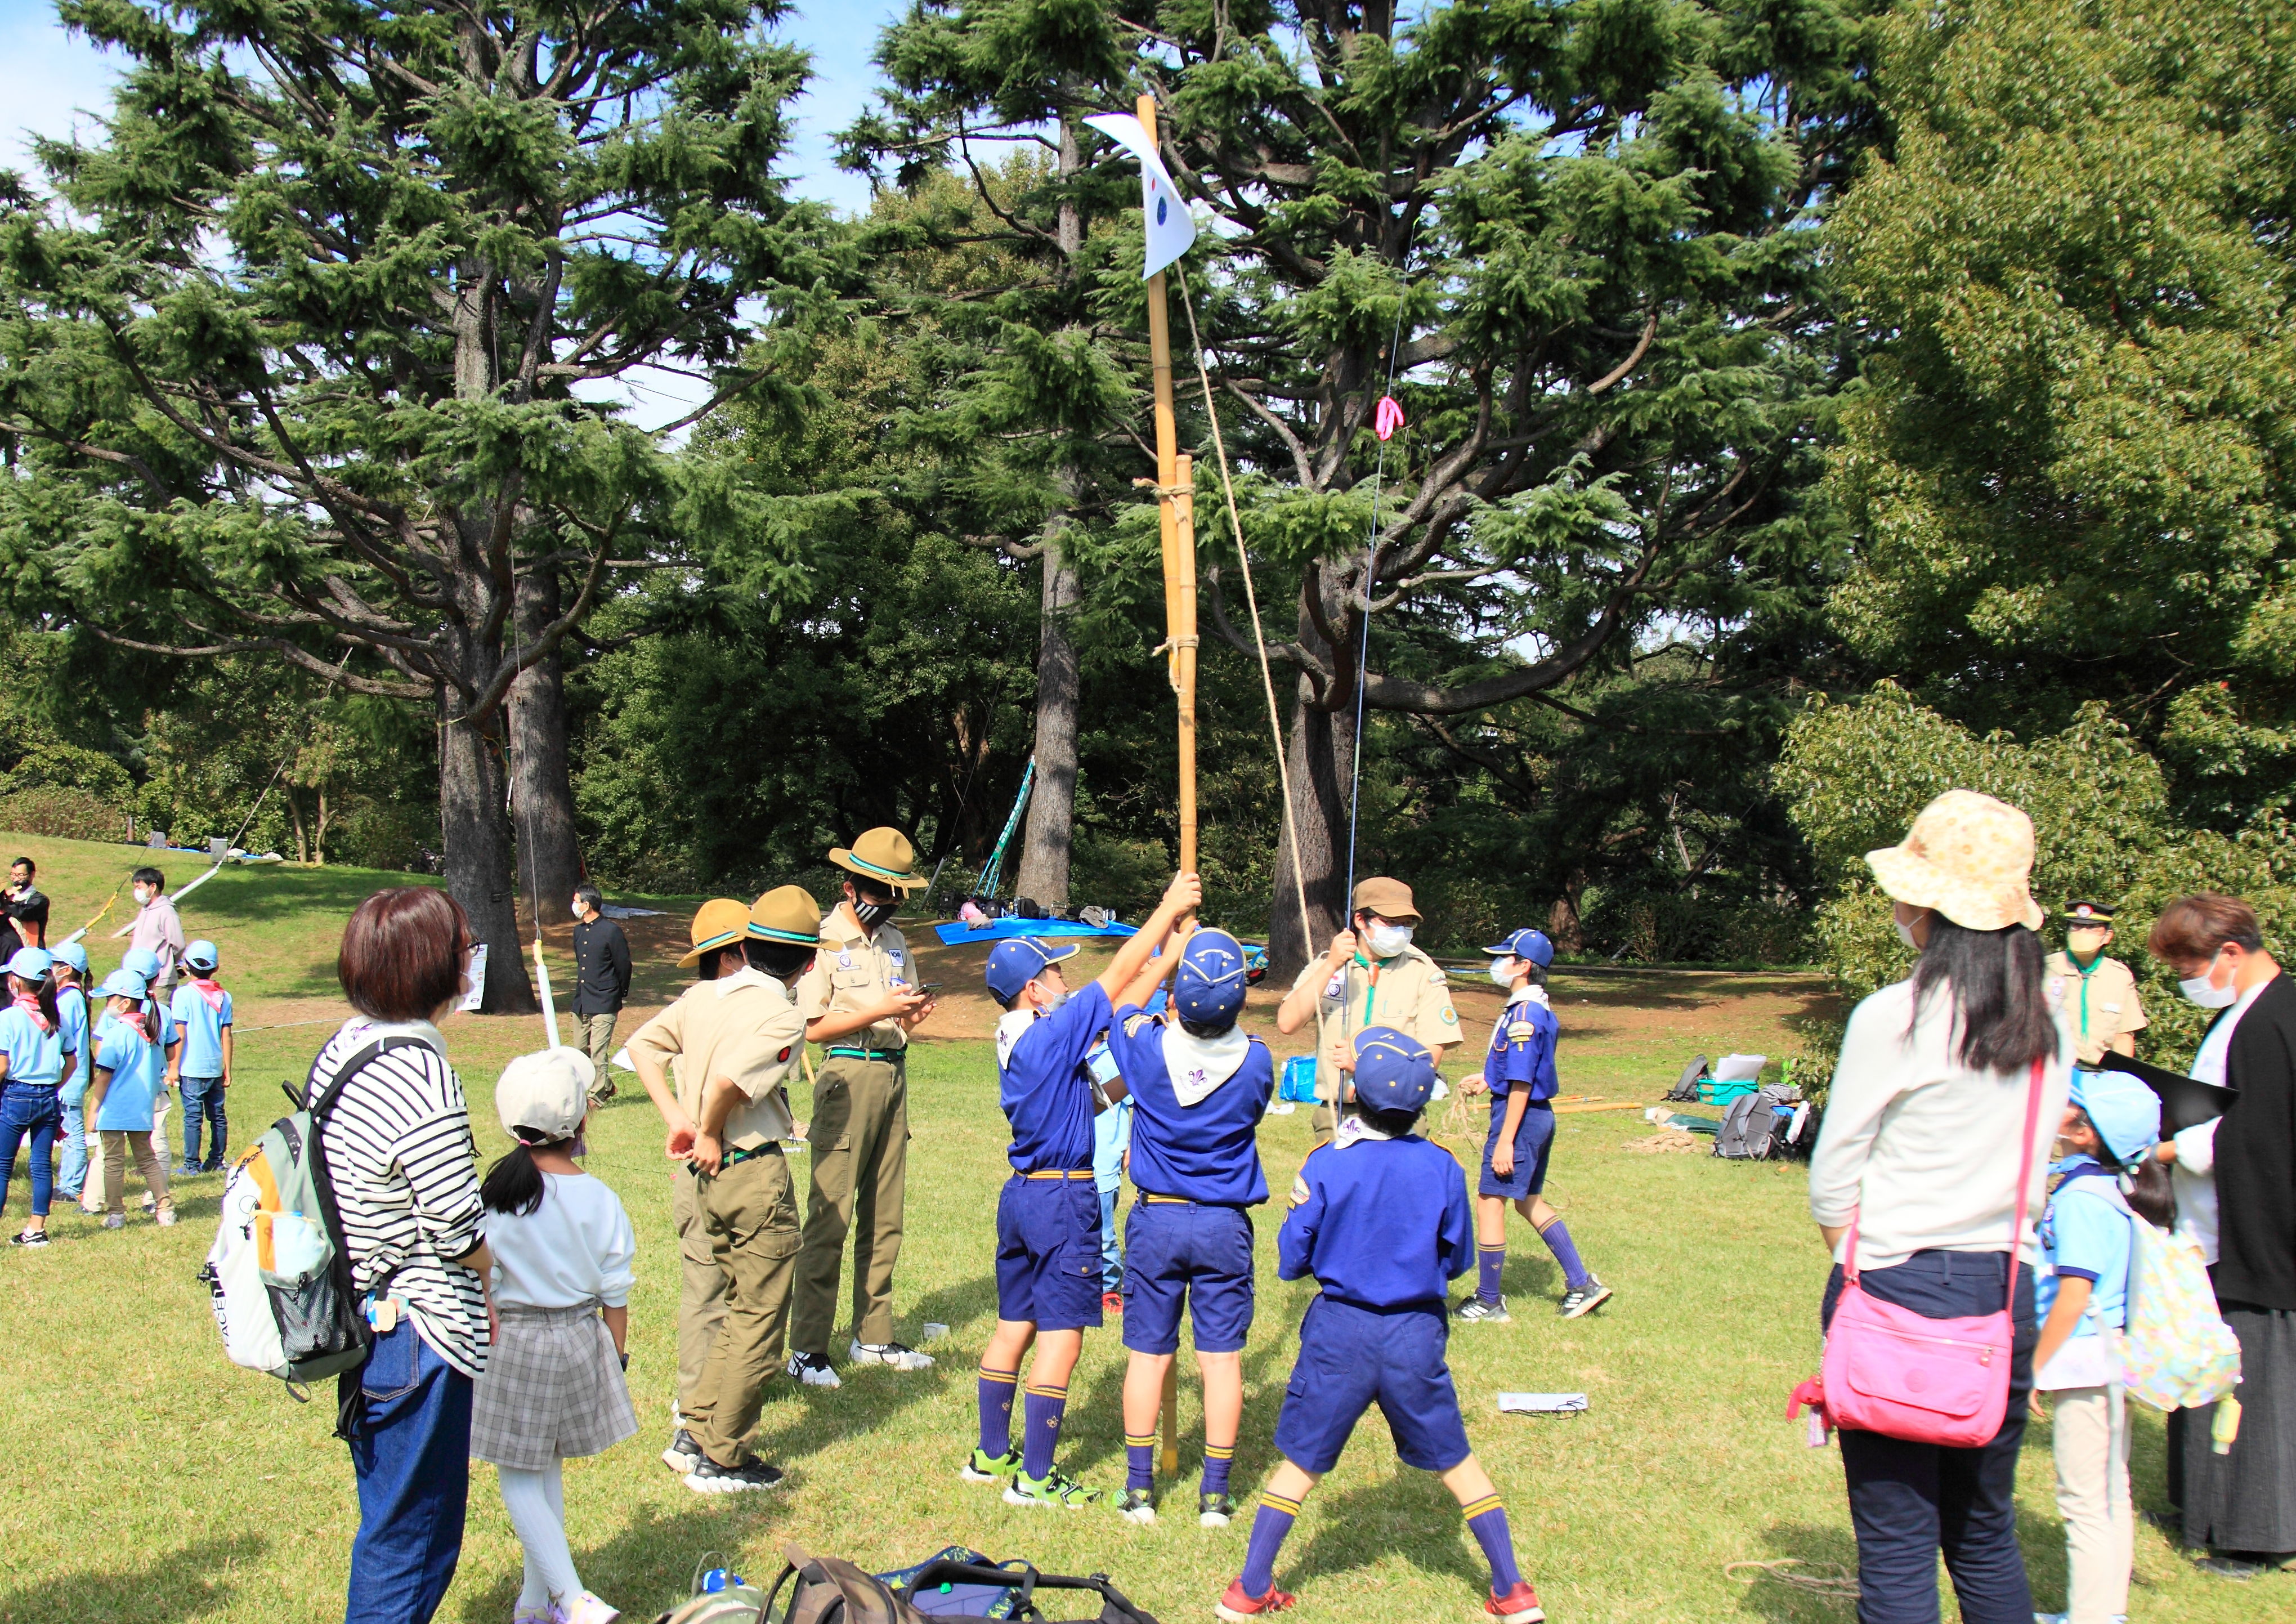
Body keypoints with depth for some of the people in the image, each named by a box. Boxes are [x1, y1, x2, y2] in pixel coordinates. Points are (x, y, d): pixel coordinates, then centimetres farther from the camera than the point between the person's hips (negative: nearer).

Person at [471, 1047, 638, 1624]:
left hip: (512, 1341, -3)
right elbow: (616, 1294, -1)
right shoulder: (600, 1200, -7)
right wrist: (616, 1359, 12)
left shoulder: (493, 1196, -13)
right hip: (581, 1339, 3)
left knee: (519, 1477, 6)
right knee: (547, 1469, 19)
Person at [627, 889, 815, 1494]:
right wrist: (710, 1133, -12)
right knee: (758, 1319, 3)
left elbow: (642, 1045, 11)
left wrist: (678, 1118, 6)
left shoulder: (701, 997, 5)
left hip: (705, 1171, 8)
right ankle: (723, 1459, 10)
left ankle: (694, 1433, 25)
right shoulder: (783, 1016, -17)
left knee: (710, 1299, 20)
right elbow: (728, 1080, -30)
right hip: (756, 1174, -8)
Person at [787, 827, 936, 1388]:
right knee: (831, 1215, -8)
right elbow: (813, 1027, -10)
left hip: (894, 1076, 7)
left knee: (884, 1216, 9)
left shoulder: (895, 942, 16)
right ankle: (807, 1347, -3)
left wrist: (914, 1013, -4)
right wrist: (879, 1010, -16)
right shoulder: (823, 940, -5)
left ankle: (874, 1336, 18)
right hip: (847, 1077, -7)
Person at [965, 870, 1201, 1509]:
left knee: (1013, 1326, 16)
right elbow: (1120, 976, -13)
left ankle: (991, 1455, 26)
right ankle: (1035, 1478, 1)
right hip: (1063, 1199, -9)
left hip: (1021, 1193, 9)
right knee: (1061, 1336, -3)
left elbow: (1084, 1100, 15)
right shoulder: (1052, 1032, -16)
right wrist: (1169, 910, -7)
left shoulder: (1016, 1043, 10)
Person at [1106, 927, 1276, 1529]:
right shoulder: (1255, 1061, -13)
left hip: (1156, 1219, 0)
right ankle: (1215, 1493, 12)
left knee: (1148, 1354, 9)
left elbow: (1124, 1002, 10)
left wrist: (1172, 954, 22)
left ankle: (1139, 1488, 14)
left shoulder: (1148, 1045, -13)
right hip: (1225, 1226, 0)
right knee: (1222, 1356, 7)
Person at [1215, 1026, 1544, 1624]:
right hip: (1416, 1335, 1)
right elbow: (1458, 1261, 2)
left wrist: (1301, 1210, 11)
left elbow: (1291, 1262, -6)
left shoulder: (1326, 1165, -12)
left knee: (1300, 1462, 12)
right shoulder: (1441, 1168, -8)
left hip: (1340, 1333, -1)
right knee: (1456, 1462, 15)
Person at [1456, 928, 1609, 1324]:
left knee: (1489, 1202, -1)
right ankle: (1581, 1285, 20)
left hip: (1520, 1117, -10)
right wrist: (1488, 1079, 20)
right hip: (1541, 1116, 10)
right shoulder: (1539, 1009, 10)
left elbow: (1521, 1084, -23)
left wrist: (1505, 1141, -22)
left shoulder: (1524, 1015, -20)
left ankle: (1489, 1302, 7)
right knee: (1530, 1201, 19)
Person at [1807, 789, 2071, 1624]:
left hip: (1901, 1285, -6)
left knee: (1897, 1545, 2)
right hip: (2007, 1289, 6)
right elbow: (2031, 1172, 11)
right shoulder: (2050, 1026, 4)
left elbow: (1832, 1180, -7)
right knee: (1986, 1534, 18)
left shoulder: (1894, 1017, -12)